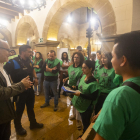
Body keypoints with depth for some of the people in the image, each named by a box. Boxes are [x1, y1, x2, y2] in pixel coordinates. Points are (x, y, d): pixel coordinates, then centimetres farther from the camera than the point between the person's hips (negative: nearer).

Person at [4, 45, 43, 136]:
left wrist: (35, 77, 4)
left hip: (30, 88, 6)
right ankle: (18, 127, 39)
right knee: (19, 109, 14)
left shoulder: (29, 61, 2)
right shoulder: (13, 62, -20)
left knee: (31, 107, 21)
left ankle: (33, 123, 42)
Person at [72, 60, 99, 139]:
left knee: (86, 123, 15)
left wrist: (80, 94, -26)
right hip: (81, 104, 7)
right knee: (84, 121, 26)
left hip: (87, 107, -7)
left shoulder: (94, 83, -24)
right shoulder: (84, 76, -3)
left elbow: (93, 97, -23)